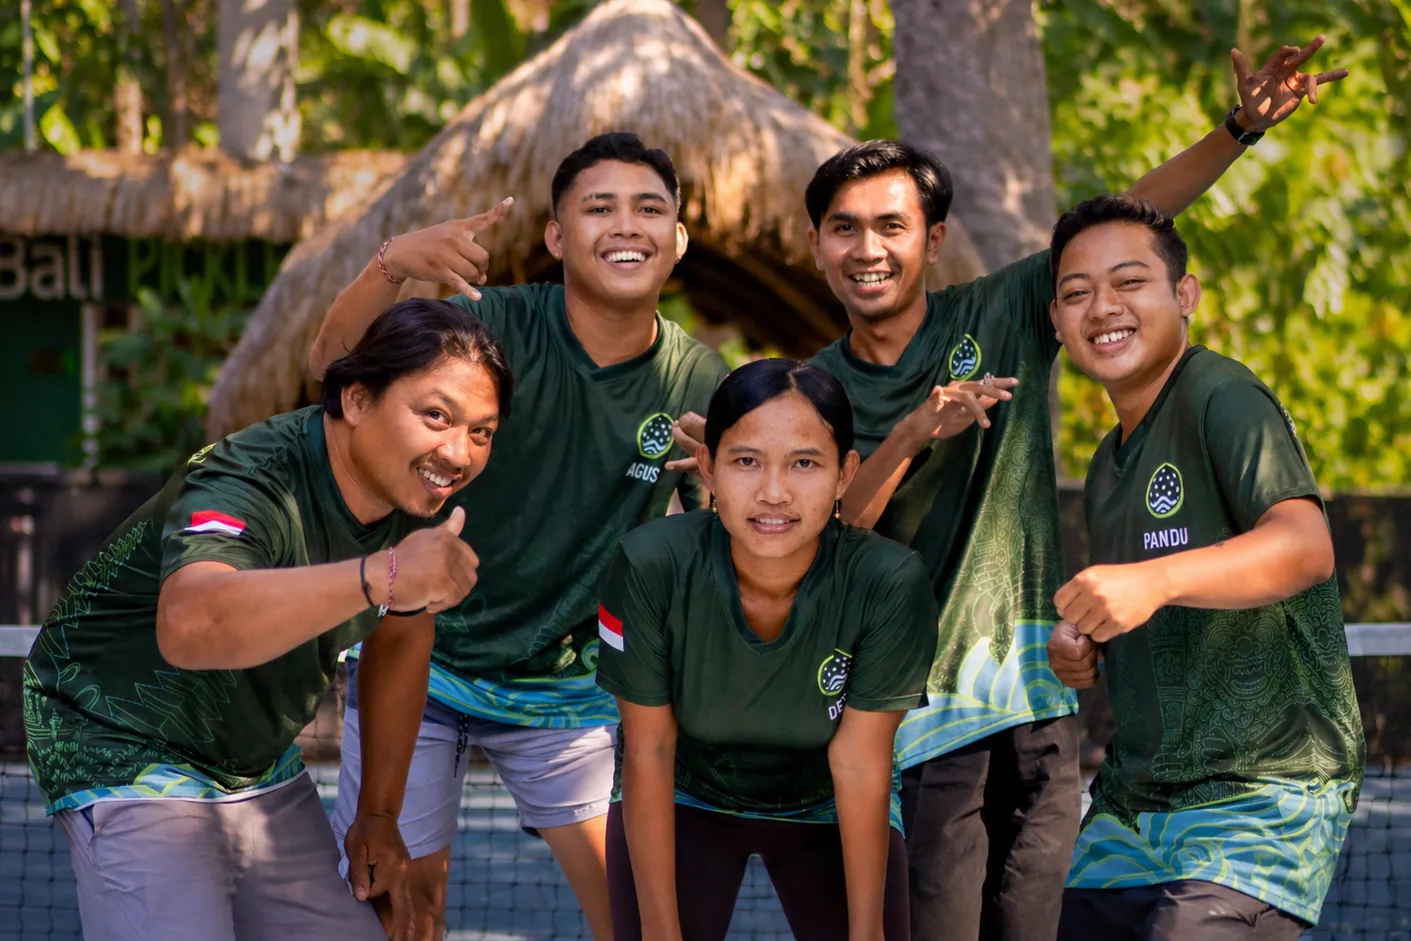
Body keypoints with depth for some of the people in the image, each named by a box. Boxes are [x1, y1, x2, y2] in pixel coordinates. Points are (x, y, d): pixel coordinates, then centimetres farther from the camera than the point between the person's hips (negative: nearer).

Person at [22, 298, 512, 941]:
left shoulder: (412, 487, -6)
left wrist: (380, 813, 16)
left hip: (260, 766, 8)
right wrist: (383, 574, -63)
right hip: (129, 760, -8)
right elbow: (188, 626, -54)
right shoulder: (250, 483, -32)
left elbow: (401, 634, 14)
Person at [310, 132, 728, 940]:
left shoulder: (699, 384, -8)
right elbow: (333, 364, -31)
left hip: (569, 687, 2)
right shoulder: (495, 329, -18)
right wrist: (391, 265, -51)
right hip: (425, 658, -2)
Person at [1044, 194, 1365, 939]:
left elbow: (1305, 546, -28)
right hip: (1131, 806, 9)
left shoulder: (1222, 399, -11)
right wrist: (1080, 651, 6)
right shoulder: (1108, 467, 17)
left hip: (1260, 798, -9)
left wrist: (1151, 581, -42)